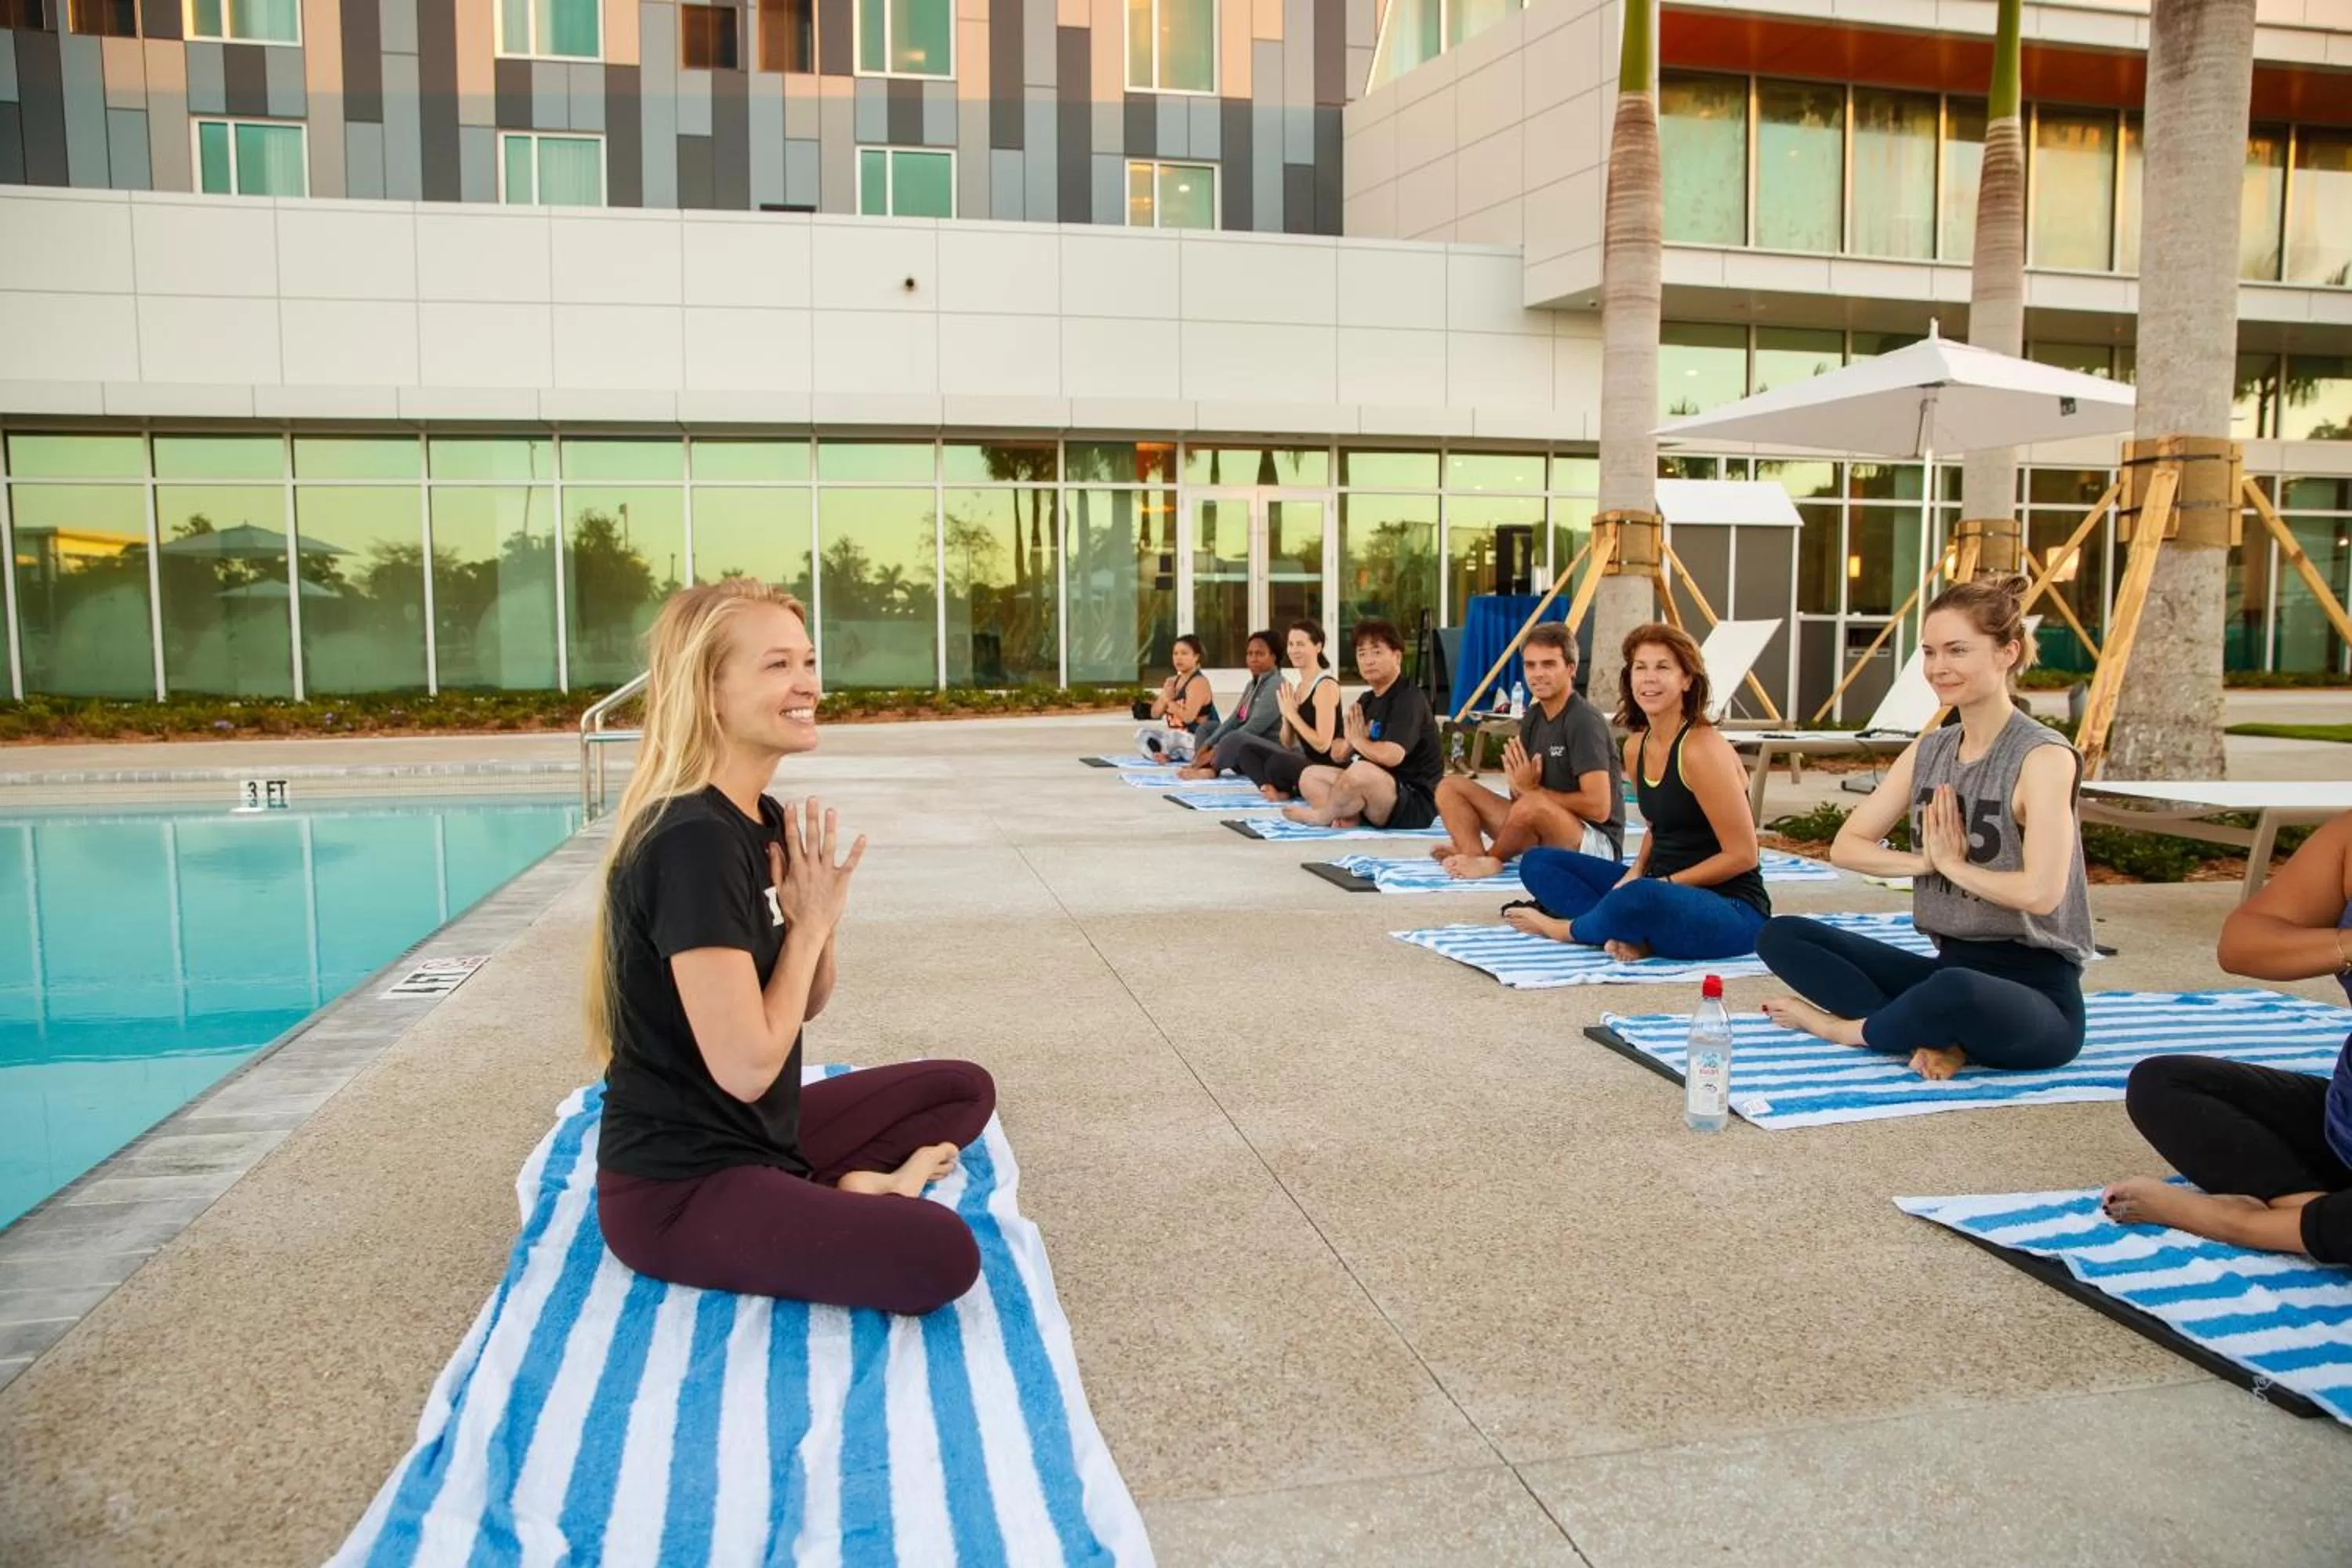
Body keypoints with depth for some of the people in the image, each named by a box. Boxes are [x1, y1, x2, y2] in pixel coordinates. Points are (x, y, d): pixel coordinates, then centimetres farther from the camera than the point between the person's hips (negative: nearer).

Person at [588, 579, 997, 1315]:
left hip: (755, 1133, 9)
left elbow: (807, 1005, 13)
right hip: (675, 1188, -9)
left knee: (965, 1088, 15)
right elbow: (745, 1067, -24)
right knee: (940, 1254, -27)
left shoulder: (763, 820, 4)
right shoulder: (691, 843, -24)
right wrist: (812, 922, -13)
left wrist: (815, 915, -7)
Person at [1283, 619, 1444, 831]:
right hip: (1379, 795, 10)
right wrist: (1349, 742, -9)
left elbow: (1392, 755, -28)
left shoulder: (1410, 698, -13)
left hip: (1416, 803, -10)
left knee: (1362, 771, -37)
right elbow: (1337, 755, 15)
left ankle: (1322, 815, -8)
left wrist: (1359, 740, -8)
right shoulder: (1366, 701, 14)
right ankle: (1349, 817, -20)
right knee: (1310, 776, 8)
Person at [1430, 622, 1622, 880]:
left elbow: (1599, 808, -24)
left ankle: (1490, 857, -7)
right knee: (1450, 787, 2)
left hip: (1597, 844, -8)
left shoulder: (1584, 721, -16)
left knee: (1533, 804, -39)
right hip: (1541, 837, 8)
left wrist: (1533, 790, -14)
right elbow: (1520, 795, 10)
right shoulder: (1532, 718, 6)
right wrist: (1519, 785, -14)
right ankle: (1477, 857, -25)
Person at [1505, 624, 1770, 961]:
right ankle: (1630, 933, -15)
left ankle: (1568, 929, -6)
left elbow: (1742, 855, -17)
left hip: (1733, 910, -8)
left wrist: (1665, 882, -14)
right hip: (1659, 889, 9)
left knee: (1643, 900, -40)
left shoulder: (1702, 749, -18)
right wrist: (1636, 871, 1)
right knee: (1538, 863, 8)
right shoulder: (1636, 747, 5)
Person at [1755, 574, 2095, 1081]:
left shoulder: (2044, 757, -14)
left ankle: (1841, 1027, -10)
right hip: (1950, 967, 7)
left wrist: (1953, 862, -10)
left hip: (2035, 990, -7)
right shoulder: (1927, 752, 7)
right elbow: (1846, 845, 6)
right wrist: (1925, 860, -11)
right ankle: (1935, 1036, -17)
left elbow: (2040, 892, -26)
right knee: (1780, 935, -3)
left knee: (1954, 991, -43)